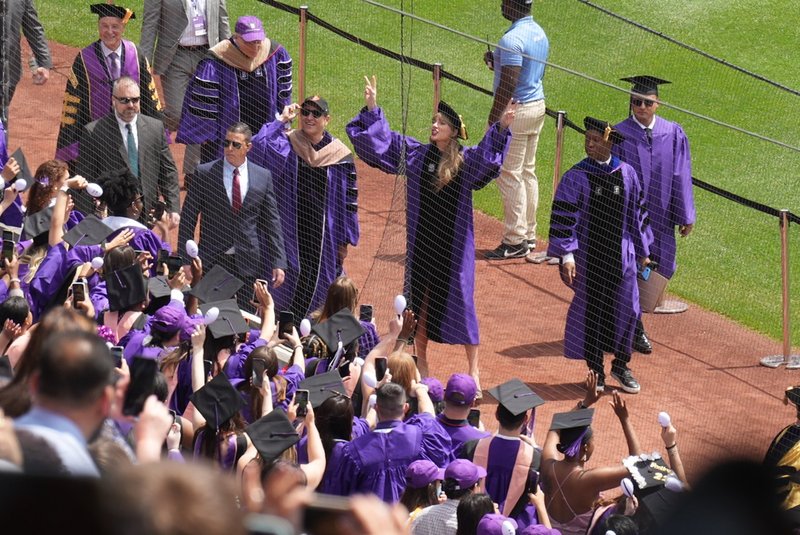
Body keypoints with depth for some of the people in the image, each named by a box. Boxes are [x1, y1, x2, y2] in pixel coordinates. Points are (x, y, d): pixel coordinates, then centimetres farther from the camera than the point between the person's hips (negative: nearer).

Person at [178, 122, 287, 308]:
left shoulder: (263, 177, 5)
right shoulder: (205, 173, -1)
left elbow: (272, 222, 7)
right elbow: (188, 219, 1)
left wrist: (278, 263, 2)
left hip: (249, 263, 1)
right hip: (212, 261, -1)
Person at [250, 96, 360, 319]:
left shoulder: (340, 155, -2)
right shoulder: (287, 144, -2)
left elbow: (349, 199, 1)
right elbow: (257, 146, -21)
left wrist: (345, 241, 1)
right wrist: (281, 121, -15)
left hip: (323, 231, 1)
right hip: (291, 230, -1)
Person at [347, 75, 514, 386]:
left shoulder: (466, 161, -6)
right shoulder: (416, 155, 4)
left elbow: (488, 156, -25)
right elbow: (380, 141, 7)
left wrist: (501, 128, -40)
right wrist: (372, 109, -3)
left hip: (454, 242, -3)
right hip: (421, 240, 3)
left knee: (459, 301, 2)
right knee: (420, 299, 11)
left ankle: (473, 370, 11)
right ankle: (421, 362, 26)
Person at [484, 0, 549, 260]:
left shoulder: (512, 39, -21)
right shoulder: (539, 33, 9)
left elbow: (508, 85, -23)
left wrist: (493, 119, -17)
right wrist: (497, 63, 12)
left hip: (515, 110, -10)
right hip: (537, 106, 10)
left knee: (509, 175, -4)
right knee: (527, 172, 15)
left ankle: (515, 242, -3)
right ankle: (528, 235, 21)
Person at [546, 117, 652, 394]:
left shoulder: (626, 174, 0)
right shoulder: (576, 177, -9)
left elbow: (637, 212, 10)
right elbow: (563, 217, -10)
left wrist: (642, 250, 13)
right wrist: (566, 255, -17)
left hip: (621, 254, 3)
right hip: (588, 254, -3)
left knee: (625, 308, 7)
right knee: (590, 310, 6)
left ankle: (621, 365, 26)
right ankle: (596, 371, 19)